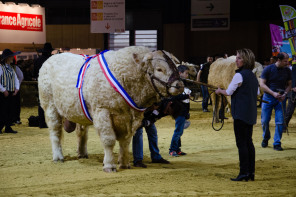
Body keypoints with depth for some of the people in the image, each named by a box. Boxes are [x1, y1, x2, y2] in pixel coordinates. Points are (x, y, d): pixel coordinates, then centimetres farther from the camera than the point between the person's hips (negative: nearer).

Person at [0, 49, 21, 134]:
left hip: (11, 93, 7)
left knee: (11, 111, 7)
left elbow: (16, 79, 19)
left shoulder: (11, 68, 14)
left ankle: (8, 127, 14)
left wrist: (16, 88, 3)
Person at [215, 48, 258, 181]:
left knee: (241, 143, -6)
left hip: (241, 113, -8)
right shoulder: (253, 76, 13)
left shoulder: (239, 75, -13)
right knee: (248, 142, 12)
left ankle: (244, 173, -7)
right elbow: (257, 93, 22)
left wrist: (220, 91, 8)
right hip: (251, 114, 8)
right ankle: (251, 172, 14)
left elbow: (229, 92, -10)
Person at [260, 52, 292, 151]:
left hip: (280, 99, 2)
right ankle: (266, 138, 31)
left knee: (280, 122, -6)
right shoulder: (268, 69, -8)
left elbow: (289, 85, 10)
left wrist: (285, 94, -10)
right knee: (265, 121, 5)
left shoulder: (287, 71, 1)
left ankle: (277, 143, 3)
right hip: (268, 98, -1)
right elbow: (262, 84, -9)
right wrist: (273, 93, -20)